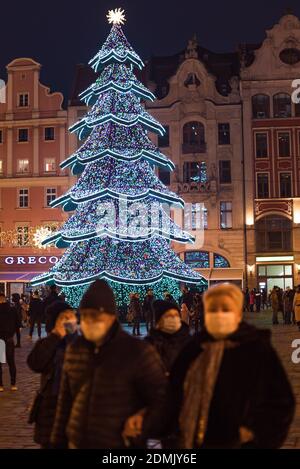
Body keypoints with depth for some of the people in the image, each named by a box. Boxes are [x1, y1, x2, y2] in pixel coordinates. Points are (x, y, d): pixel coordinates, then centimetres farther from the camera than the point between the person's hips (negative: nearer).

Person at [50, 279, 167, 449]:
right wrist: (59, 441, 10)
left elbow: (162, 400, -9)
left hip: (119, 444, -4)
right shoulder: (74, 350, 3)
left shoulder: (138, 352, -12)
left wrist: (137, 435, -13)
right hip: (76, 443, 4)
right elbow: (65, 401, 10)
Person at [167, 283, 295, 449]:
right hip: (193, 441, 4)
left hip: (237, 442, -4)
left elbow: (282, 399, -5)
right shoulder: (193, 349, 6)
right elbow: (175, 391, 15)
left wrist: (254, 430, -12)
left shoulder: (259, 349, -7)